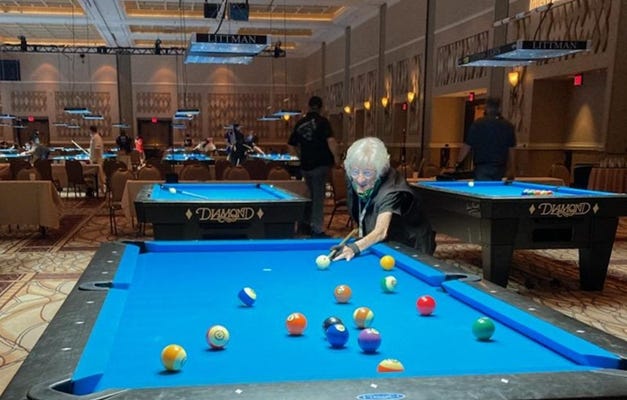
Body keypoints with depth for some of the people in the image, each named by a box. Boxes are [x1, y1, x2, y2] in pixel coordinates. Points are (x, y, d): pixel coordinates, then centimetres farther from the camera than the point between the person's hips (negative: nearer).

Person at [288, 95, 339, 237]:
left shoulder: (300, 123, 11)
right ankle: (317, 230, -1)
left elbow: (291, 146, 15)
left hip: (305, 166, 5)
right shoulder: (322, 121, -6)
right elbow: (331, 141, -21)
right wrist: (336, 157, -9)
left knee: (311, 195, 20)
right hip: (321, 164, -5)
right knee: (318, 197, -2)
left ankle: (307, 224, 28)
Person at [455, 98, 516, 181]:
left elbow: (467, 145, -5)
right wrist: (510, 169, 16)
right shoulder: (508, 126, 5)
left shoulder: (478, 124, -6)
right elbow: (511, 149, 9)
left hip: (482, 167, -4)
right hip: (500, 168, 4)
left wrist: (458, 162, 5)